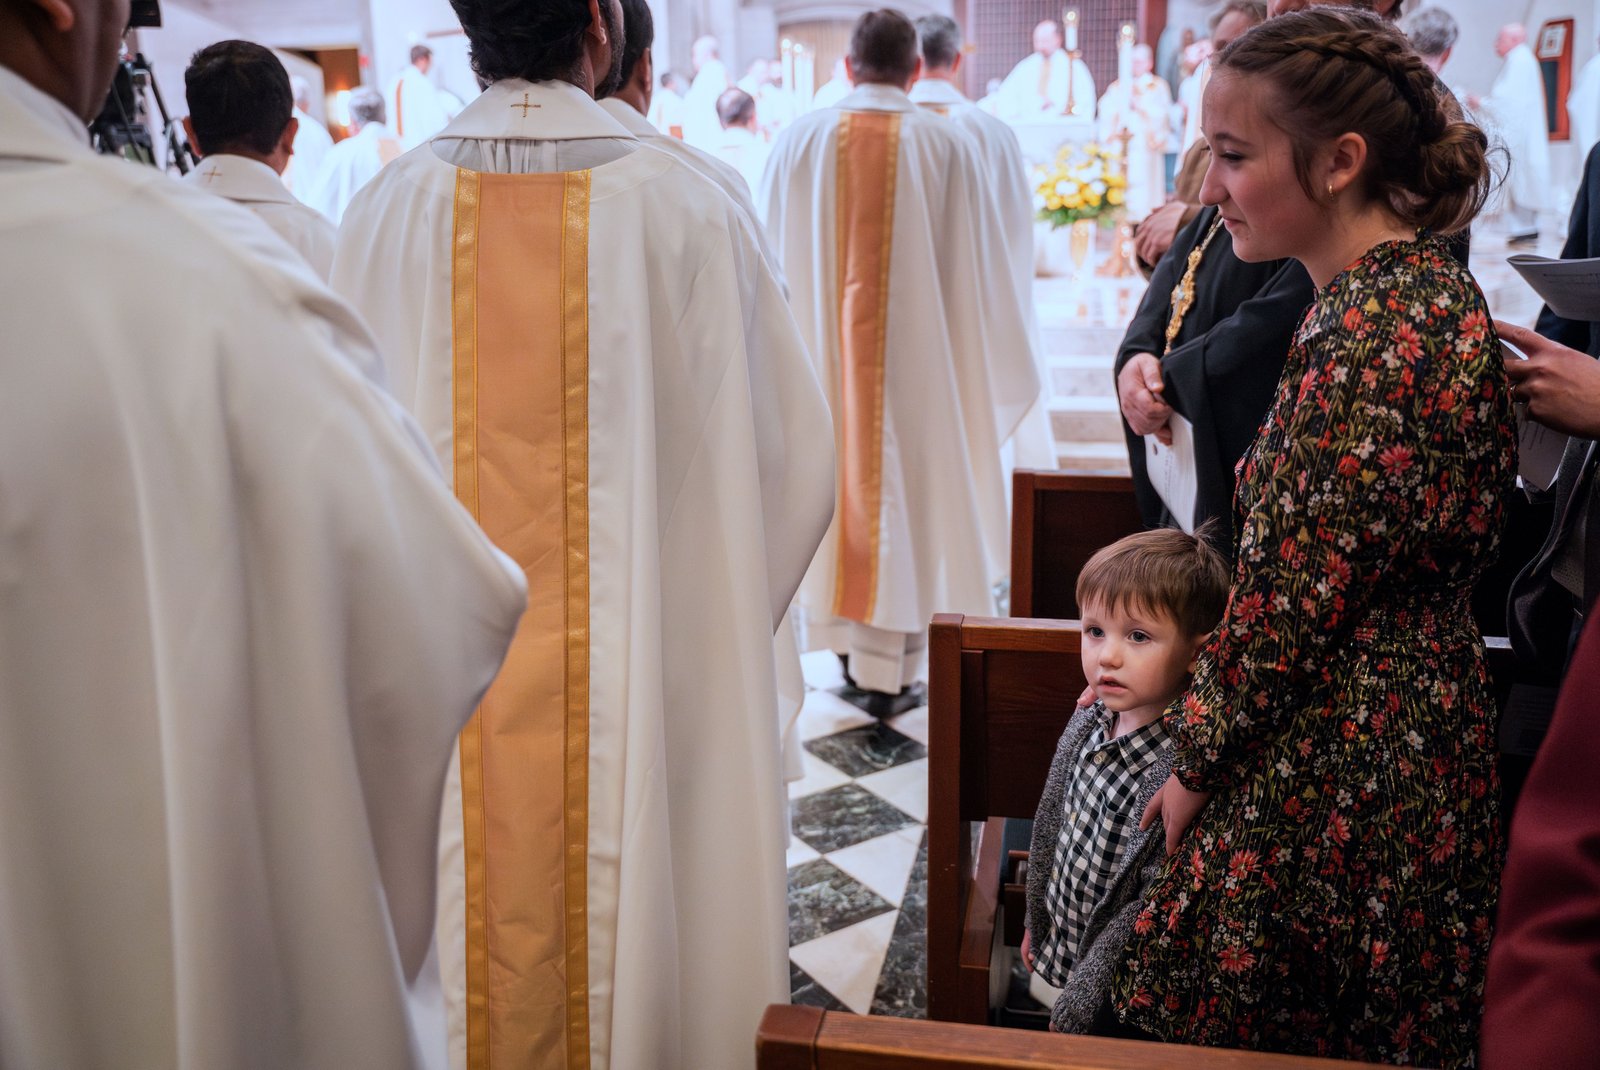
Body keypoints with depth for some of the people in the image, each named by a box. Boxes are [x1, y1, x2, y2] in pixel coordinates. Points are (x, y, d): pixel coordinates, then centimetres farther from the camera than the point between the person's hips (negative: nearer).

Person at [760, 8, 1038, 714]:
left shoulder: (799, 140, -2)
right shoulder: (949, 147, -5)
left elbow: (770, 258, 3)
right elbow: (976, 268, -1)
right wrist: (988, 366, 11)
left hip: (820, 353, 2)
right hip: (916, 356, -1)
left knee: (832, 477, 15)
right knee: (905, 488, 5)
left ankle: (847, 648, 23)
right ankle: (889, 674, 9)